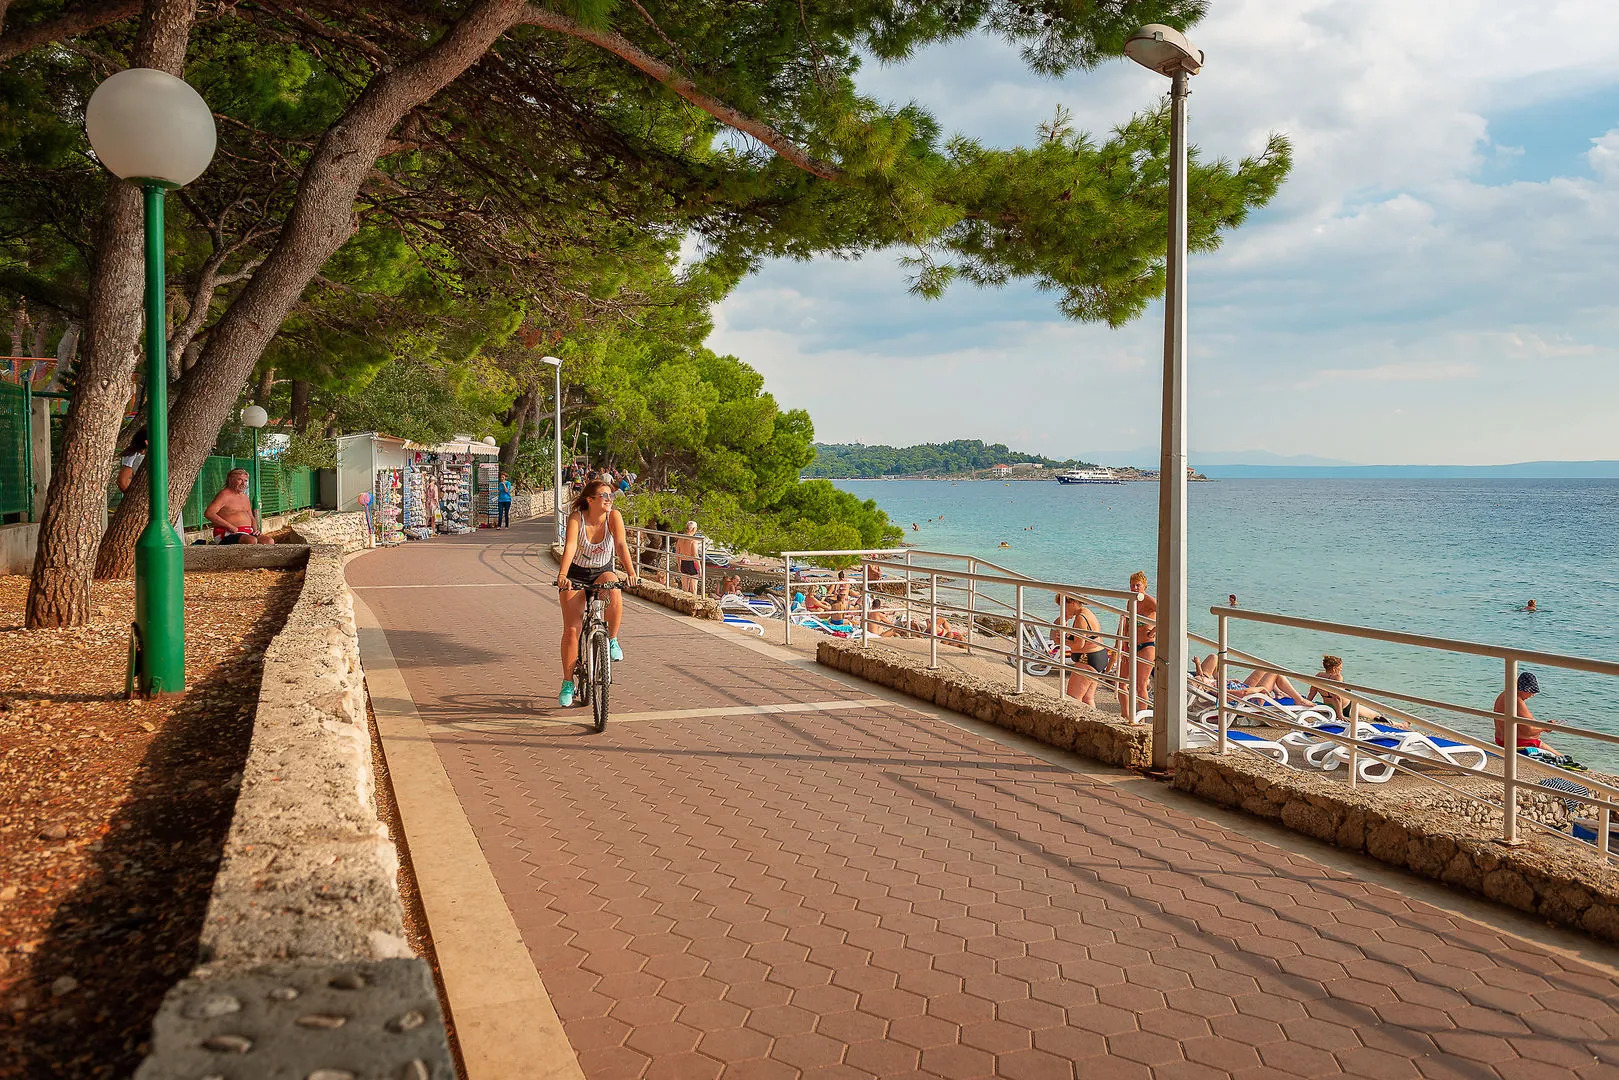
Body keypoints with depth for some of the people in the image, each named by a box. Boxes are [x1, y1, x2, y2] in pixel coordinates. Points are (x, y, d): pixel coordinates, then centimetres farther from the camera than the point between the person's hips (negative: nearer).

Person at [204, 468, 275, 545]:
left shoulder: (245, 497, 20)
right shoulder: (225, 495, -6)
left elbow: (251, 518, 30)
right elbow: (208, 513, -18)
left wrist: (255, 530, 7)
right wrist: (230, 527, -20)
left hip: (247, 533, 8)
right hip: (228, 534, -8)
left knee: (270, 541, -14)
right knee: (252, 541, -35)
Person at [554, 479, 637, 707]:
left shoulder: (613, 516, -15)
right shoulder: (577, 518, -19)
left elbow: (621, 544, -25)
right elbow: (570, 546, -32)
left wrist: (630, 572, -40)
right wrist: (562, 574, -47)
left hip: (603, 572, 1)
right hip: (576, 575, -1)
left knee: (614, 593, -36)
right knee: (571, 629, -8)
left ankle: (612, 639, -11)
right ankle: (567, 684, 4)